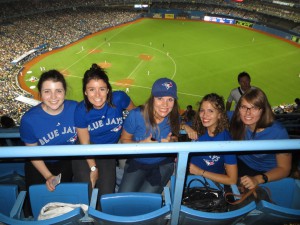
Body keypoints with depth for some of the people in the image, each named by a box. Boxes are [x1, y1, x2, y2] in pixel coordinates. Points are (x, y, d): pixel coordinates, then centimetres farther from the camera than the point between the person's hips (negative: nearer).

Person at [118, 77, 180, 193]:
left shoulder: (174, 118, -12)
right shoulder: (136, 115, -20)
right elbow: (124, 139, -7)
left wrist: (170, 142, -19)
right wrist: (141, 144, -26)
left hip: (163, 164, 1)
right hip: (137, 162, 0)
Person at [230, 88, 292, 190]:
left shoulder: (278, 132, -25)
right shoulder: (236, 120, -18)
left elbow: (284, 168, -15)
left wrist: (257, 179, -30)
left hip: (267, 174, -3)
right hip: (240, 164, 3)